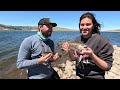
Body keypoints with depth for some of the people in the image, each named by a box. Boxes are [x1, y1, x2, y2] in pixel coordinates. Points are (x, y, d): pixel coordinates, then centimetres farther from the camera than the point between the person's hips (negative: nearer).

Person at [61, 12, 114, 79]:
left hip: (95, 77, -3)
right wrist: (69, 50, -13)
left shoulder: (102, 41, -15)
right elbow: (74, 58, 4)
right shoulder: (77, 40, -4)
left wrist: (92, 55, -26)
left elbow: (107, 67, -13)